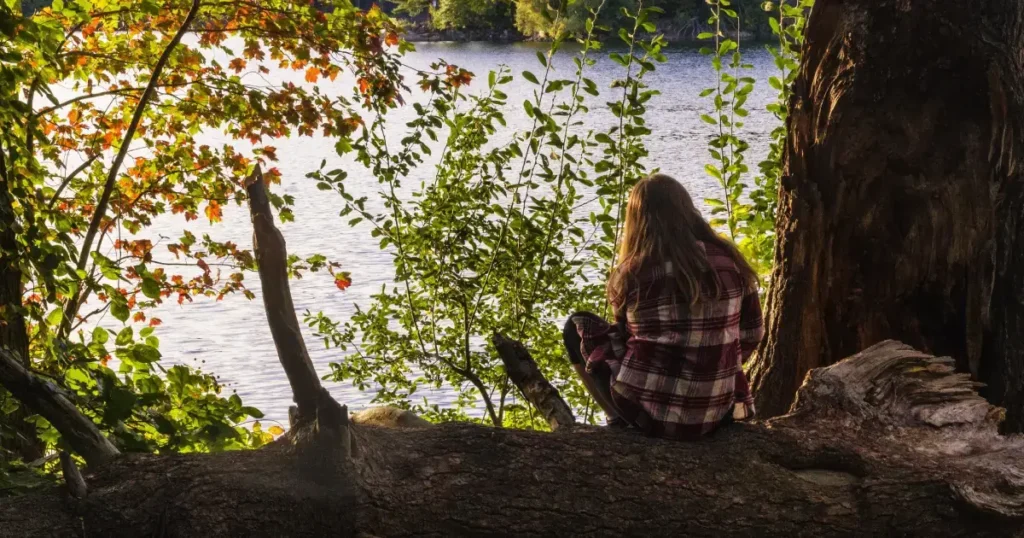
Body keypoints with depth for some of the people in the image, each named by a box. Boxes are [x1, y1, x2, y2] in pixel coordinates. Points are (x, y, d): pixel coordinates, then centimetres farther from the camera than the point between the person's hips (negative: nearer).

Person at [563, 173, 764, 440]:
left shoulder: (630, 273, -8)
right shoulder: (729, 259, -1)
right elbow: (752, 334, 9)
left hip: (645, 412, -5)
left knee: (577, 326, 17)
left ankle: (622, 422, 11)